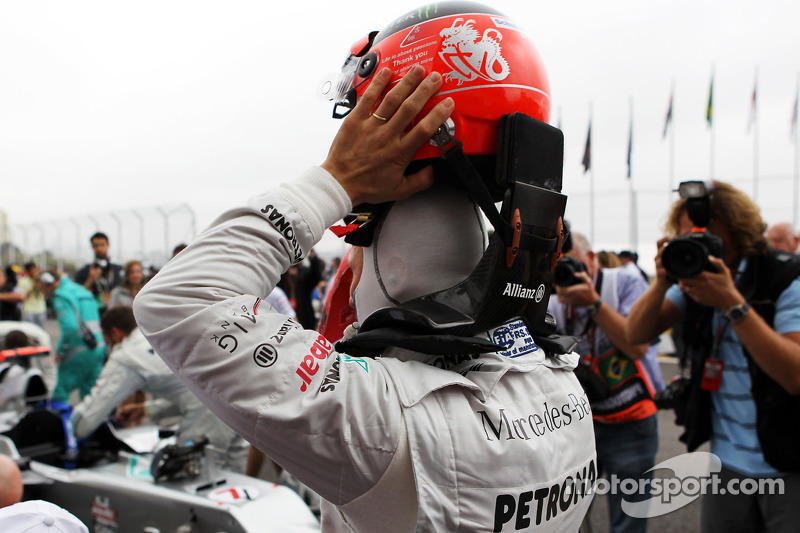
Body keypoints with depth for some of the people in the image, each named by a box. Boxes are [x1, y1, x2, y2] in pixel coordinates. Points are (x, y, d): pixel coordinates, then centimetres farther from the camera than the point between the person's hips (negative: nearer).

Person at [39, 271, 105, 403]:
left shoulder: (60, 297, -8)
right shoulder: (84, 292, 18)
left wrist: (60, 351, -11)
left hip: (79, 353, -8)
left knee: (60, 393, 2)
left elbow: (70, 327, -21)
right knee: (90, 391, 14)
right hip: (99, 348, 8)